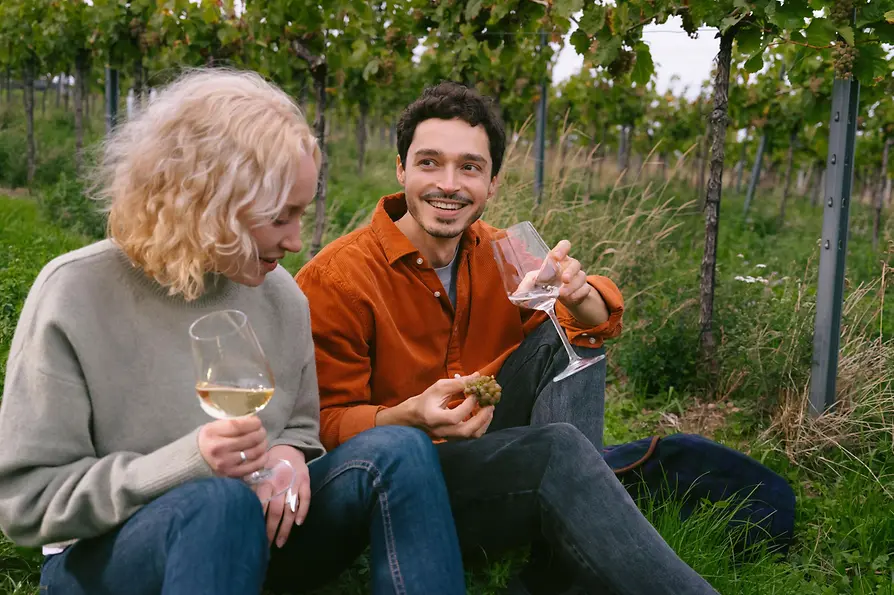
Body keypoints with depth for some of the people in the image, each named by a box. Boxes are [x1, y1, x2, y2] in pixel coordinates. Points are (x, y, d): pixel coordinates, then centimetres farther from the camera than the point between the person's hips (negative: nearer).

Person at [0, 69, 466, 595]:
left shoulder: (279, 292, 0)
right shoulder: (77, 294, -14)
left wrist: (290, 455, -13)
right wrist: (186, 463, -28)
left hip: (256, 533, 5)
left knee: (400, 449, -19)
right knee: (221, 503, -38)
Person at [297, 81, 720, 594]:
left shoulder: (496, 253, 1)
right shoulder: (335, 279, -15)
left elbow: (600, 319, 3)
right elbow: (327, 423, -14)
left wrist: (578, 294, -22)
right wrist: (410, 418, -35)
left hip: (491, 451, 7)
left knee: (565, 337, -11)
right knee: (558, 450, -31)